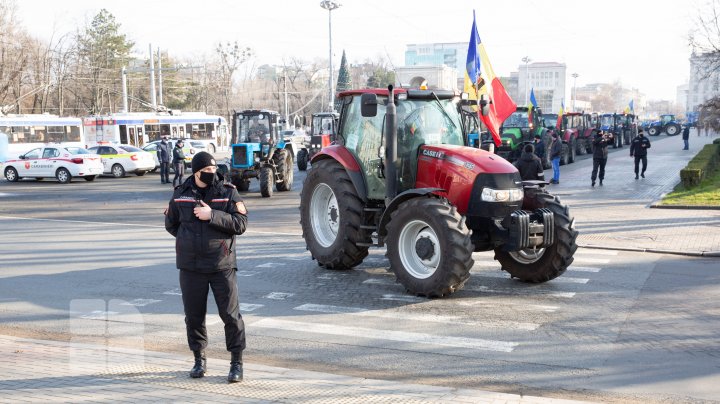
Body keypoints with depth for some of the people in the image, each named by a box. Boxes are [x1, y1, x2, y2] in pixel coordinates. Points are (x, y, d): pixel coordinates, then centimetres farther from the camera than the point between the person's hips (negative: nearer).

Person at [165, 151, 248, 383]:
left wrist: (212, 215, -20)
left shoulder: (228, 192, -4)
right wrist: (189, 240, 5)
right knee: (194, 315, 10)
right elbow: (170, 223, 15)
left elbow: (241, 224, -12)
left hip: (222, 265, -2)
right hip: (191, 266, 2)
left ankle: (236, 362, 10)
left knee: (230, 314, -2)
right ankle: (199, 359, 27)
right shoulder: (181, 194, 3)